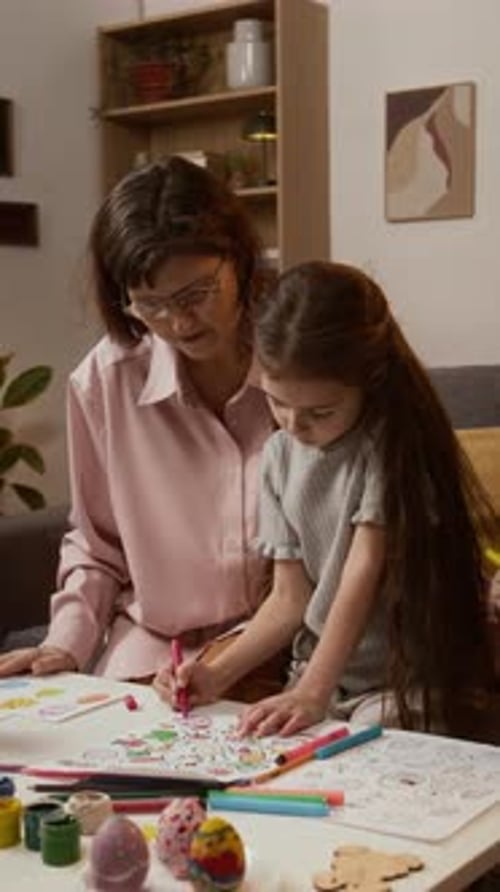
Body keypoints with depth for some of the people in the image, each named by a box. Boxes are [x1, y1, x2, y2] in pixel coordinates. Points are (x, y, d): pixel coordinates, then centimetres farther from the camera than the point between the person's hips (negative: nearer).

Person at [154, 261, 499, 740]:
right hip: (316, 675, 5)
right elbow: (290, 598, 4)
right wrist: (217, 675, -9)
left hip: (403, 684, -5)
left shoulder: (392, 445, -12)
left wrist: (311, 694, -29)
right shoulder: (280, 454, 5)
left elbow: (363, 575, -20)